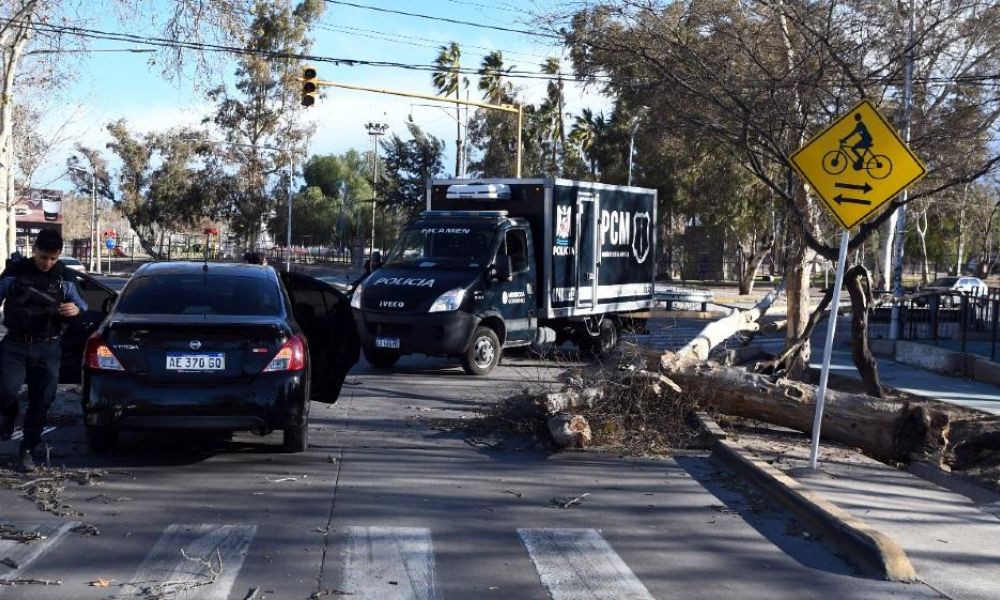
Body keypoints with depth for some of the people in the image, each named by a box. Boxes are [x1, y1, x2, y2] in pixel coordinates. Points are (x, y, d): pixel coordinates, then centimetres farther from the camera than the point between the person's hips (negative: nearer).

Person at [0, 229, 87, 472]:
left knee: (42, 400, 1)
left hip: (47, 348, 2)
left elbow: (80, 304, 13)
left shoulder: (64, 277, 4)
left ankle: (26, 451, 15)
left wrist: (76, 309, -12)